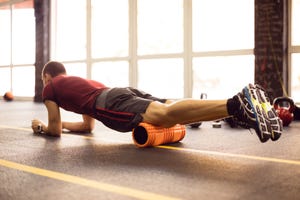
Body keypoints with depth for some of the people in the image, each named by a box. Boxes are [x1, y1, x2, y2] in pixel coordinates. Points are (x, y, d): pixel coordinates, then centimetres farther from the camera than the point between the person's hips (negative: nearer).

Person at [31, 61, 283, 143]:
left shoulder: (50, 88, 28)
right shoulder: (78, 81, 47)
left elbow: (55, 130, 23)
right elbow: (88, 125, 52)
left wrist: (41, 126, 46)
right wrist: (58, 122, 63)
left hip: (110, 104, -7)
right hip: (125, 92, 7)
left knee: (166, 115, -29)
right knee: (172, 111, -7)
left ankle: (236, 104, -49)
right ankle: (245, 101, -24)